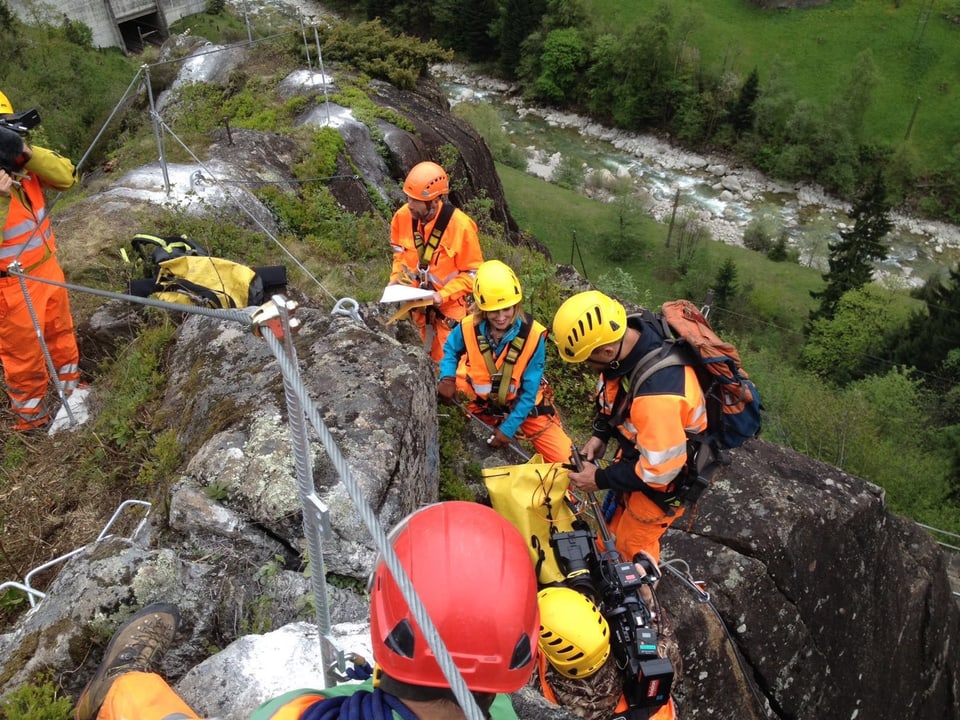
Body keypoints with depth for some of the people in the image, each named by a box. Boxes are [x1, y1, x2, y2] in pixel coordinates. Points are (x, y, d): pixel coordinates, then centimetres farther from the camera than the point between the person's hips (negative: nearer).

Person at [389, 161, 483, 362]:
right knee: (433, 356, 20)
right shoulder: (402, 216, -12)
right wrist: (396, 278, -7)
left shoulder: (460, 225, -25)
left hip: (450, 306, -4)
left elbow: (473, 273, -16)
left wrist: (443, 295, -26)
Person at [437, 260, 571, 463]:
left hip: (524, 406, -2)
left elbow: (529, 391, -18)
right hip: (482, 405, 2)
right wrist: (447, 378, -14)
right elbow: (450, 349, 6)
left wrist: (508, 428, -21)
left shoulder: (533, 335, -24)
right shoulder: (468, 328, -18)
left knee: (564, 460, -10)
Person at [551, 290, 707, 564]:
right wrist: (600, 434, -2)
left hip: (667, 473, -8)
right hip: (642, 447, 8)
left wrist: (601, 479, -21)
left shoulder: (657, 393, -45)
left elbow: (660, 470, -33)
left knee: (633, 542, 14)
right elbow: (612, 391, 3)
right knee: (619, 516, 30)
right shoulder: (626, 333, -19)